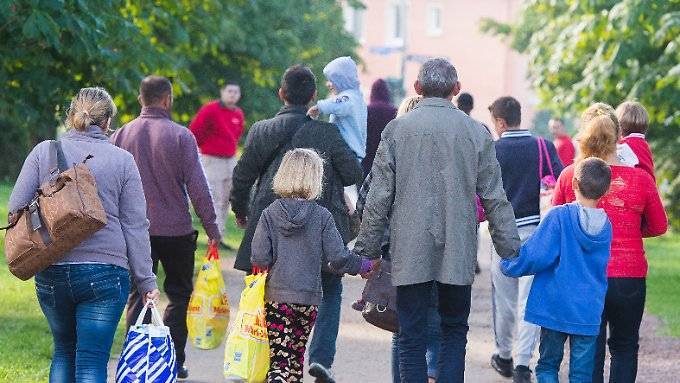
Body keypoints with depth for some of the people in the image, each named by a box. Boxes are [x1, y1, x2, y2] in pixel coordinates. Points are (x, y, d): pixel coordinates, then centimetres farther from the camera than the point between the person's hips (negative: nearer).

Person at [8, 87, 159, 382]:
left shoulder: (44, 152, 3)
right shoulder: (121, 160, 0)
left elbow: (16, 206, 0)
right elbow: (135, 225, 0)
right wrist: (146, 281, 4)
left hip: (51, 273, 2)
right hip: (104, 273, -2)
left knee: (63, 352, 21)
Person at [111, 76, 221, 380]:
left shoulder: (122, 135, 2)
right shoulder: (180, 135, -8)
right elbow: (197, 186, -9)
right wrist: (211, 228, -3)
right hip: (176, 229, -2)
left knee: (138, 297, 7)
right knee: (179, 296, 11)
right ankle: (174, 362, 9)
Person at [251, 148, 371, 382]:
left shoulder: (270, 214, -4)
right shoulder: (322, 216, -5)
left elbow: (260, 259, -8)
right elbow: (338, 258, -6)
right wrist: (365, 266, 10)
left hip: (276, 295, -1)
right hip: (309, 297, 1)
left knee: (279, 358, -4)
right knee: (296, 355, 17)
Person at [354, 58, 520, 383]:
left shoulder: (397, 129, -2)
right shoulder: (475, 132, 1)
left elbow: (379, 197, -2)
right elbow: (494, 198, 2)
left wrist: (366, 250, 5)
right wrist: (511, 248, 10)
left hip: (410, 253, -1)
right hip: (458, 253, 1)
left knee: (411, 337, 4)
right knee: (455, 330, 14)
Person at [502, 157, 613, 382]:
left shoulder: (559, 216, -13)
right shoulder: (606, 226, 1)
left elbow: (536, 256, -17)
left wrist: (508, 265, 2)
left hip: (554, 307, -3)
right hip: (589, 313, 3)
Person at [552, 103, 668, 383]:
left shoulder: (569, 176, -8)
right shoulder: (640, 179, -9)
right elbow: (659, 227, 5)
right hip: (629, 276, 0)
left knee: (588, 353, 11)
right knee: (624, 348, 18)